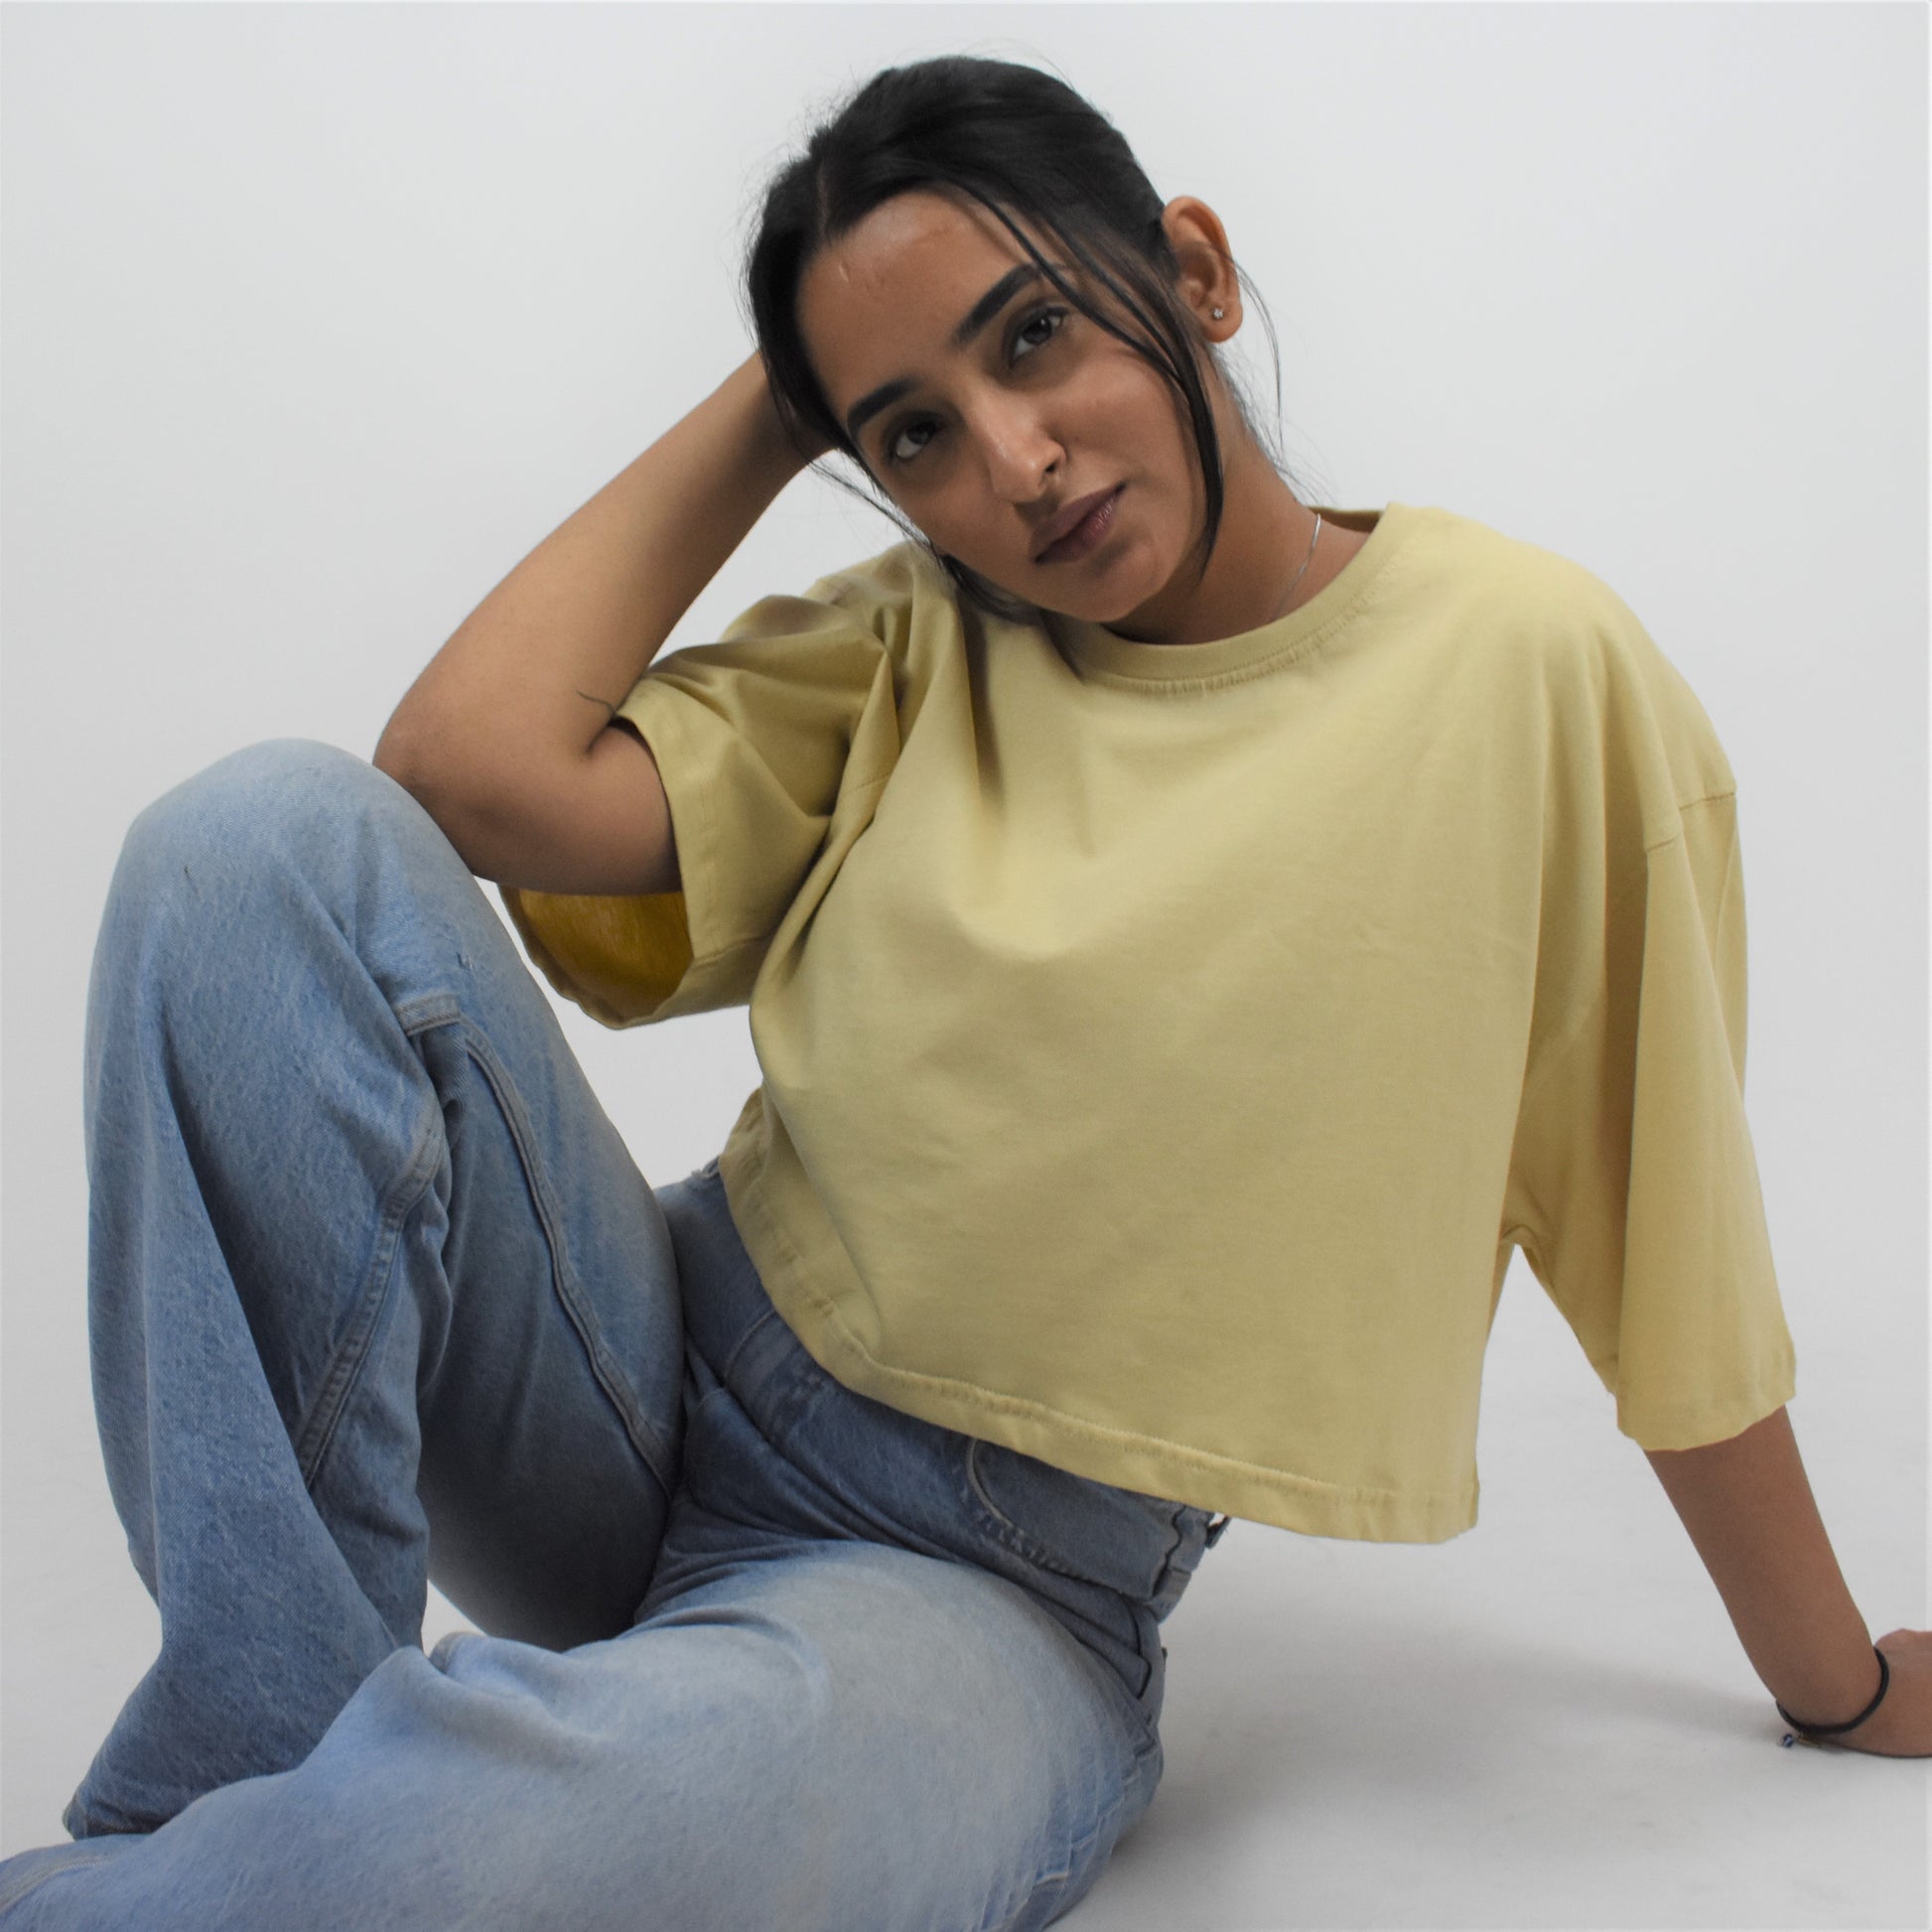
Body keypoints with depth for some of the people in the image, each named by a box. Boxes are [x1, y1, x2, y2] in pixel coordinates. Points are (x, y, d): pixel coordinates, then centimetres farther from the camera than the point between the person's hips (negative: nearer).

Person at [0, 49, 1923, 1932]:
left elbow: (1673, 1258, 0)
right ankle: (260, 1762, -16)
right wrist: (768, 405, -1)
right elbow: (476, 766, -11)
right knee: (274, 839, -19)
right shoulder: (910, 654, 4)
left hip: (1000, 1591, -4)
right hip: (667, 1379, 5)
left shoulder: (1525, 668, -7)